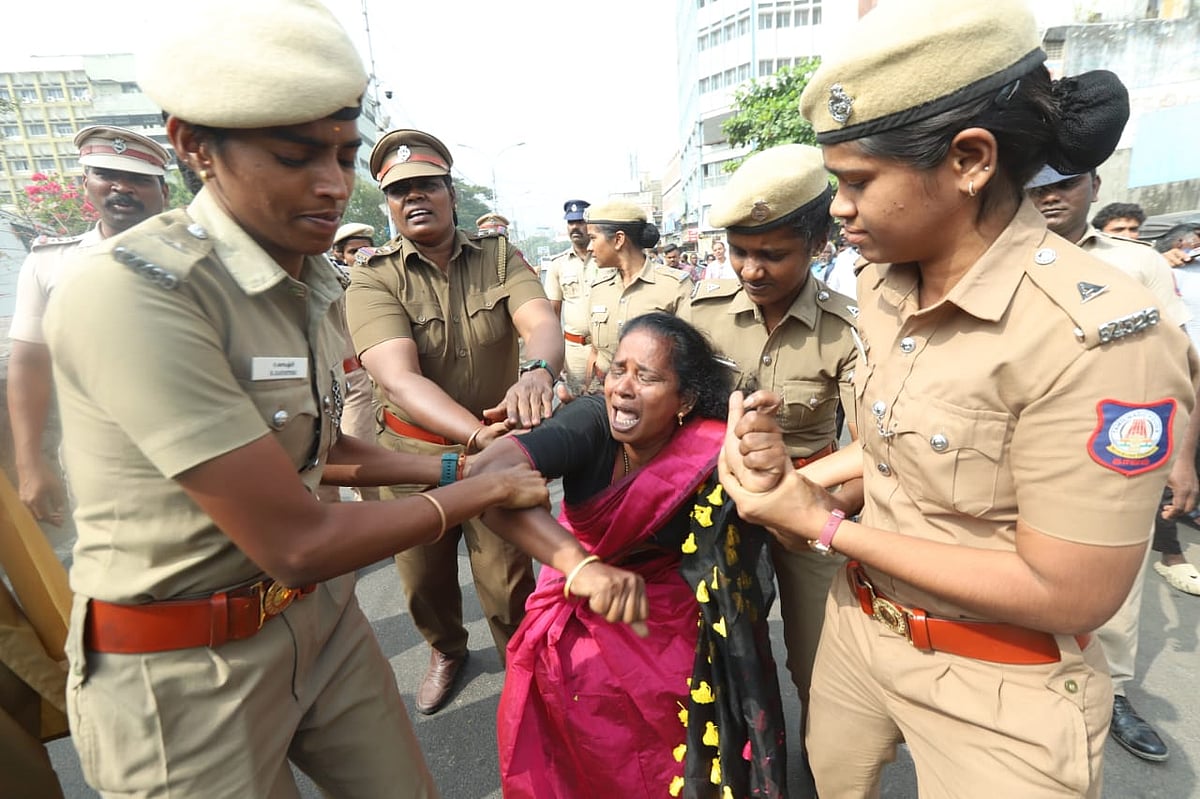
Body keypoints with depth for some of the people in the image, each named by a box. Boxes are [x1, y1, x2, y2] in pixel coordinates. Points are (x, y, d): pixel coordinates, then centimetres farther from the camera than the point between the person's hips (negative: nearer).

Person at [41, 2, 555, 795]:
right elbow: (296, 543, -26)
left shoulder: (314, 282, 0)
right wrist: (486, 488, -15)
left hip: (322, 613, 6)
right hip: (183, 670, -6)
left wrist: (452, 468, 2)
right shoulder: (131, 292, -25)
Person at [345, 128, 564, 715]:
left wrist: (536, 370, -45)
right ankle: (445, 651, 52)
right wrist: (477, 435, -42)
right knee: (424, 579, 20)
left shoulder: (499, 257, -4)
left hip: (500, 443, 0)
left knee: (507, 580, 9)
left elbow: (543, 322, -21)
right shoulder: (373, 279, -11)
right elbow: (399, 377, -26)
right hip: (414, 451, 1)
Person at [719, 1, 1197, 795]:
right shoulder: (883, 285, -6)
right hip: (858, 617, 6)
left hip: (994, 691, -6)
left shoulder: (1095, 335, -28)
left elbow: (1070, 597, -24)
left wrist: (827, 528, -23)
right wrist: (802, 477, -9)